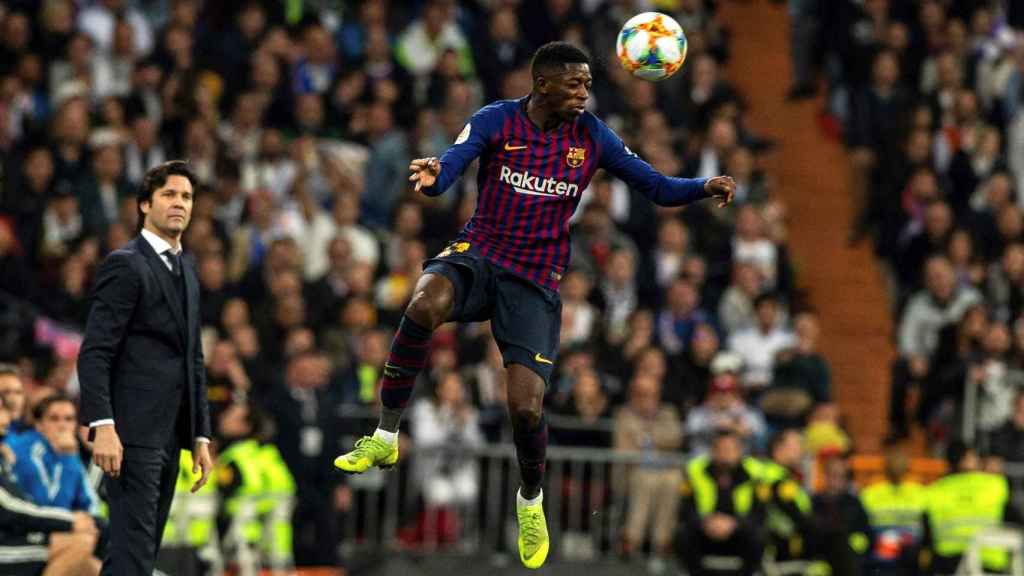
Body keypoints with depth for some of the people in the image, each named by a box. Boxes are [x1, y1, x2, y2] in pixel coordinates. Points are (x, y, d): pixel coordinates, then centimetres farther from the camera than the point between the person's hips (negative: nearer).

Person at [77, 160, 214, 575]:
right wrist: (103, 427, -22)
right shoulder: (125, 265, -6)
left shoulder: (186, 272, 20)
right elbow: (94, 354, -13)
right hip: (132, 432, -9)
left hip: (169, 433, 9)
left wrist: (201, 436, 18)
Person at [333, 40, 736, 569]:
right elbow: (449, 166, -19)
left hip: (535, 282, 1)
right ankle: (385, 439, -19)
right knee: (425, 305, -36)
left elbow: (656, 187, 3)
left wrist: (704, 188, -17)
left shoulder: (592, 136, 1)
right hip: (478, 254, -1)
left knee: (526, 407, -13)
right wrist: (431, 177, -44)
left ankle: (531, 502, 21)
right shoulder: (497, 120, -5)